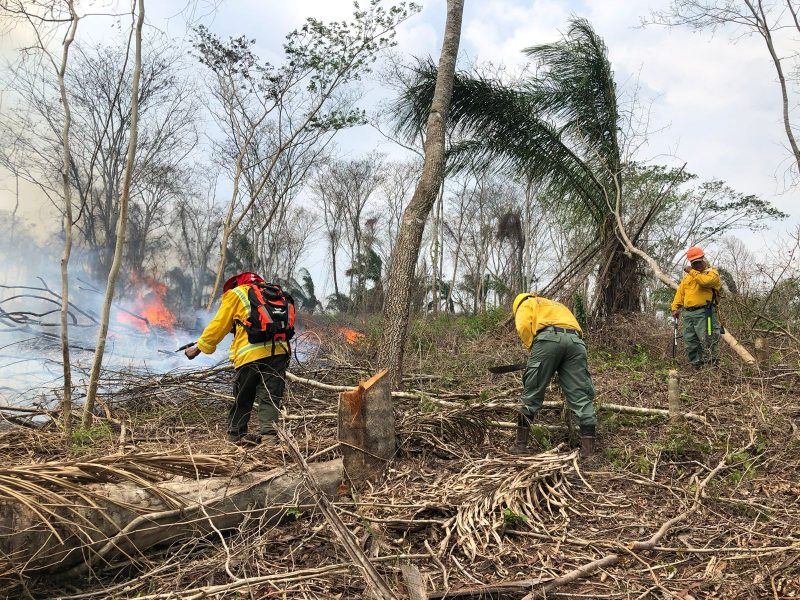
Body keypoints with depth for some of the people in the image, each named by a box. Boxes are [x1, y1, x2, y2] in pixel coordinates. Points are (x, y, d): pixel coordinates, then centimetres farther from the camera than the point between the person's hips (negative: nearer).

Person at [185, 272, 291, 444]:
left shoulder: (235, 294, 13)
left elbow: (218, 325, 11)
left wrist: (198, 347, 21)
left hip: (251, 354, -3)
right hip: (279, 351, 3)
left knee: (242, 397, 12)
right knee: (270, 396, 5)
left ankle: (235, 433, 21)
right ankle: (269, 432, -7)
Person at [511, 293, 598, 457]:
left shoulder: (527, 304, 26)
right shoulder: (559, 306, 44)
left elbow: (523, 326, 4)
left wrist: (532, 347, 15)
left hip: (548, 338, -4)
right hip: (575, 341, 5)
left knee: (531, 394, 5)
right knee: (581, 397, 1)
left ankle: (521, 444, 8)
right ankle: (588, 449, -5)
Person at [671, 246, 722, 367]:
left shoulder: (712, 273, 5)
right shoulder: (687, 277, 24)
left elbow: (705, 281, -18)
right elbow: (679, 293, 18)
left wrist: (692, 272, -7)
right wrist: (675, 308, 5)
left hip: (704, 313, -6)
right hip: (688, 313, 6)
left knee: (707, 341, -12)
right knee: (689, 343, 5)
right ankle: (696, 365, 13)